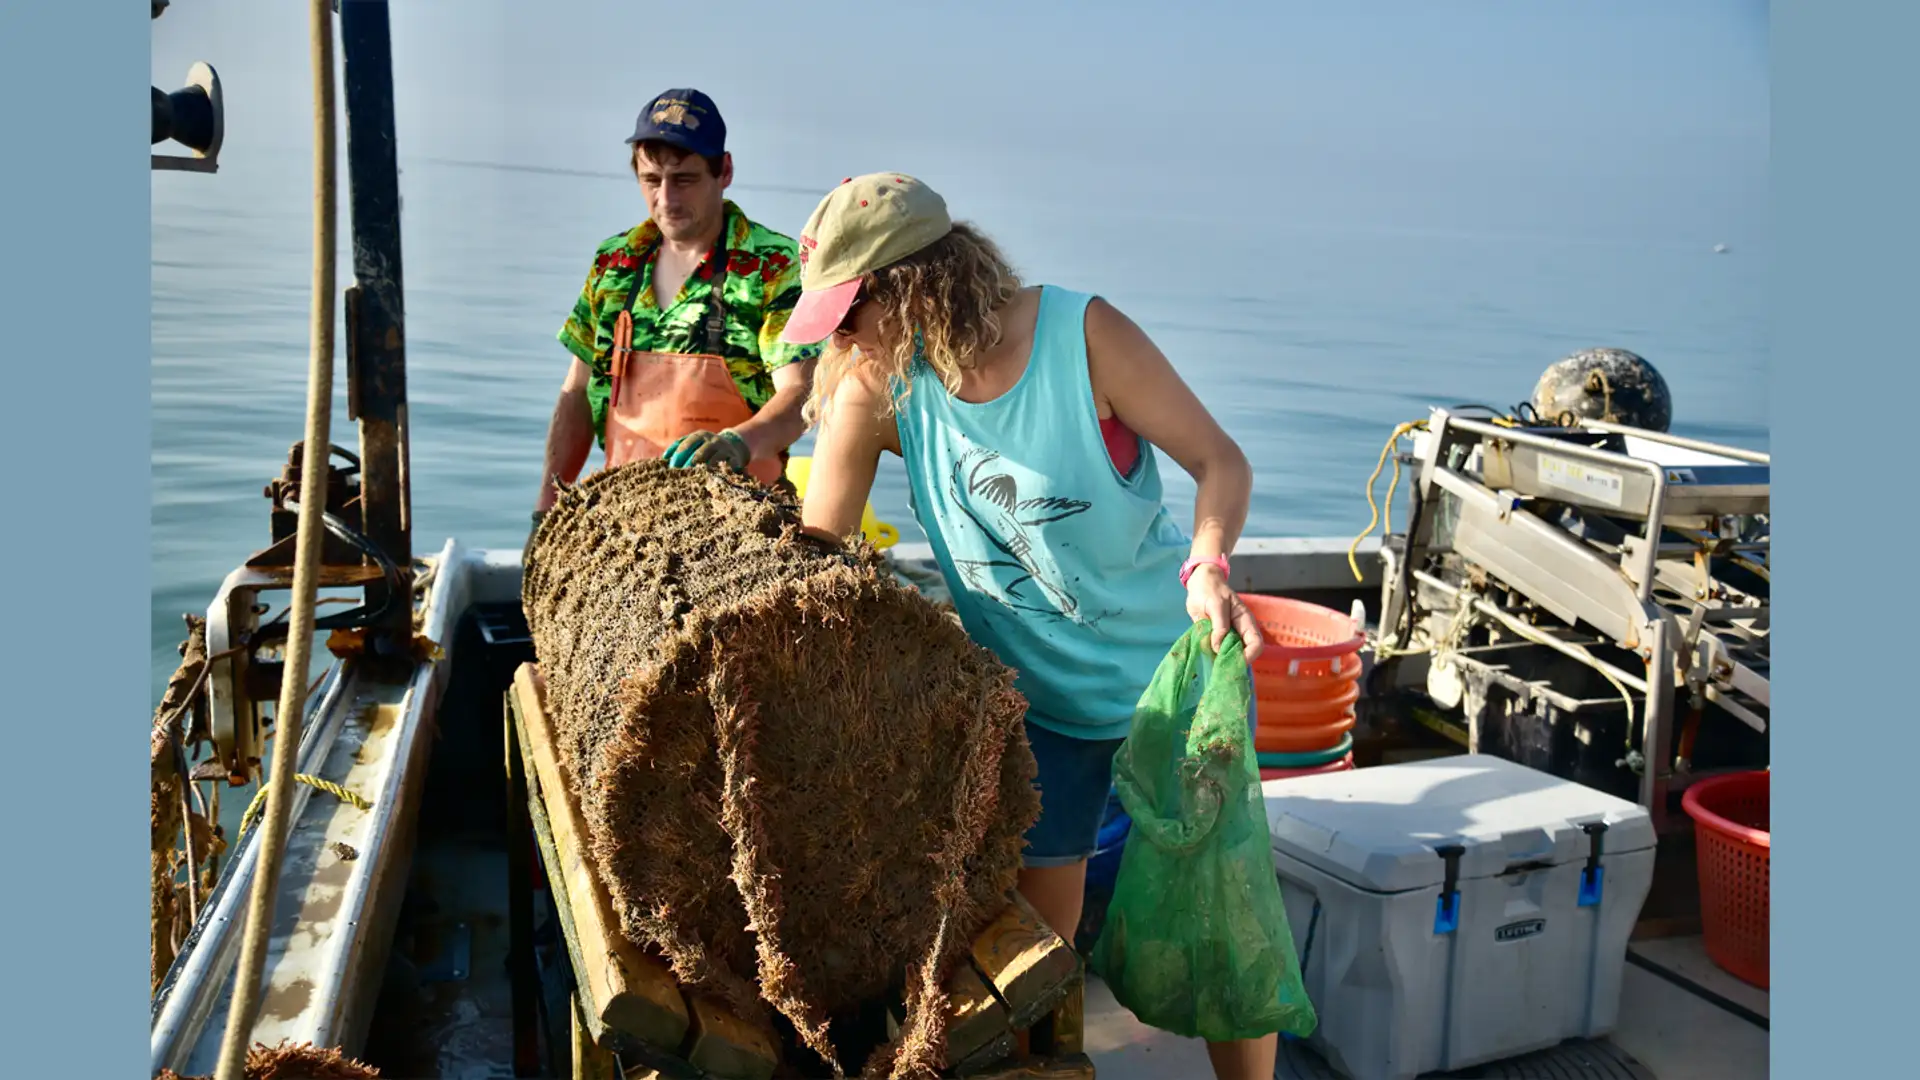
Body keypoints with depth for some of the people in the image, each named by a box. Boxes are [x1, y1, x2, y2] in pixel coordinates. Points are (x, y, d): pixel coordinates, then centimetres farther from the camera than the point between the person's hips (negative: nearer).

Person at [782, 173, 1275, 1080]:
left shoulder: (1082, 333, -19)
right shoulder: (874, 388, -10)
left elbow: (1219, 461, -14)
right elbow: (816, 555, -5)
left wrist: (1207, 569, -32)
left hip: (1171, 666, -2)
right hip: (1031, 694, 3)